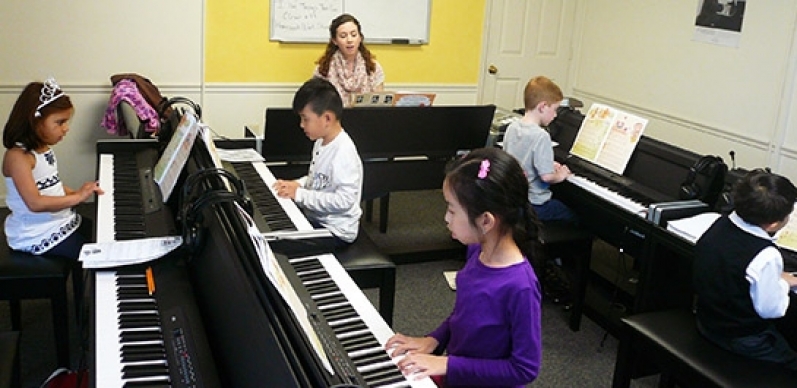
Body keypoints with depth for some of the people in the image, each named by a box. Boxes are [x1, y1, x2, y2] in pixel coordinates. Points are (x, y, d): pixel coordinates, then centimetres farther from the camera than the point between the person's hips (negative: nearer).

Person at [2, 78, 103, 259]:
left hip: (63, 222, 9)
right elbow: (35, 203, -30)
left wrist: (76, 192, -2)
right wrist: (77, 197, -24)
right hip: (39, 236, -9)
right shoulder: (18, 156, -22)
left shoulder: (43, 148, 5)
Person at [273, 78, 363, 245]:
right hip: (315, 218, 9)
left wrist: (299, 194, -25)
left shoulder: (344, 153, -25)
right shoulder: (321, 142, 4)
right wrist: (297, 184, 0)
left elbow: (345, 200, -29)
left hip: (335, 232, -9)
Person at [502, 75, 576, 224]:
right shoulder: (541, 136, -24)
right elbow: (546, 176, -25)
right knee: (577, 218, 10)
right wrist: (560, 176, -4)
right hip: (534, 206, -8)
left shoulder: (512, 128, 0)